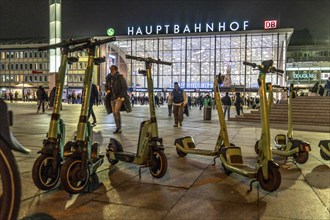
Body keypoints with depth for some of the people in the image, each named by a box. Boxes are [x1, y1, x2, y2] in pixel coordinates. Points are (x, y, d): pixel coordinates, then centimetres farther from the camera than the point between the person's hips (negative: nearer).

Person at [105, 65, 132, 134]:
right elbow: (106, 86, 20)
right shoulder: (109, 78, 7)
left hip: (119, 97, -6)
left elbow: (125, 88, -12)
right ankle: (118, 129, 11)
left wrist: (120, 96, -18)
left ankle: (119, 128, -11)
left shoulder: (120, 77, -10)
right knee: (114, 113, 4)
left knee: (116, 112, -19)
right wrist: (107, 90, -4)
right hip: (112, 98, 6)